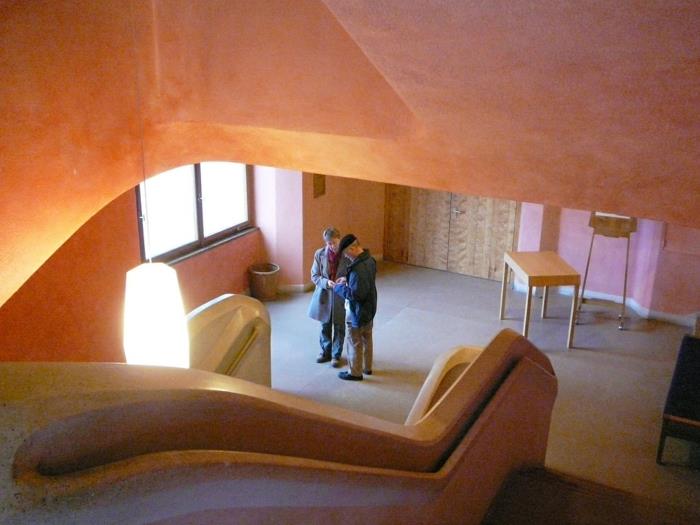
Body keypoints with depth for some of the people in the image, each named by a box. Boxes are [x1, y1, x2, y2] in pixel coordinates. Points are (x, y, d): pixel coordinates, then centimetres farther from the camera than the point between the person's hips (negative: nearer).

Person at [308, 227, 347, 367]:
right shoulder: (319, 254, -8)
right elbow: (314, 276, -3)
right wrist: (326, 282, -21)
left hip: (341, 297, -1)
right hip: (324, 295, 2)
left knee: (339, 328, 12)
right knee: (325, 327, 17)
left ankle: (336, 355, 29)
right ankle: (326, 351, 37)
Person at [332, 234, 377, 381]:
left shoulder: (357, 268, -32)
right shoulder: (370, 260, -2)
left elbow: (356, 294, -31)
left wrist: (339, 288, -18)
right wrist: (347, 280, 7)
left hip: (358, 311, -9)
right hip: (369, 308, 9)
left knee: (355, 343, 8)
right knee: (367, 339, 23)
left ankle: (355, 373, 23)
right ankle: (367, 367, 38)